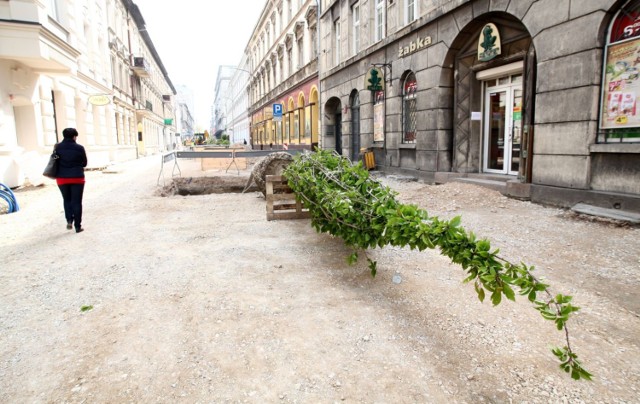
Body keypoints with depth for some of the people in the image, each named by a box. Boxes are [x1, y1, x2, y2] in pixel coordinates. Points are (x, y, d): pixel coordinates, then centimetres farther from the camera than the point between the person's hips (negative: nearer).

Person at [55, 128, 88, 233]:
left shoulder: (58, 147, -2)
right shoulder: (79, 148, -9)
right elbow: (84, 163, 1)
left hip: (62, 178, 2)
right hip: (77, 178, -2)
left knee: (67, 200, 21)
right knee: (76, 202, 4)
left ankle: (69, 220, 7)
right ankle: (77, 226, 5)